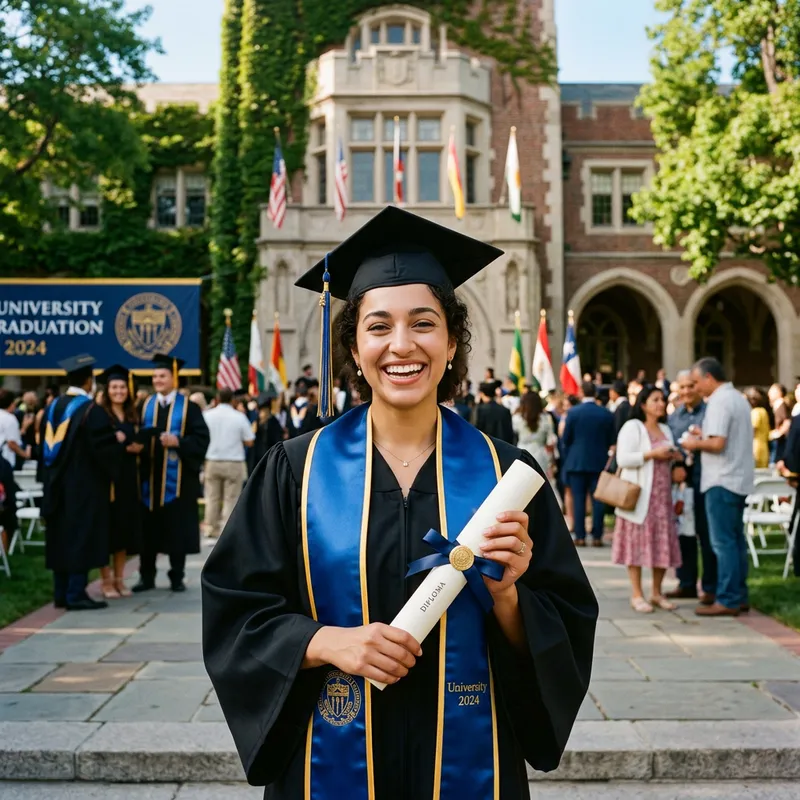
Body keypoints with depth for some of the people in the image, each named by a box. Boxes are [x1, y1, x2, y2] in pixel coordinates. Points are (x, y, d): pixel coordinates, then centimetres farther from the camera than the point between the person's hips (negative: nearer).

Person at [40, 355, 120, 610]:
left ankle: (60, 593, 16)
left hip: (57, 485, 7)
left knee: (60, 537, 12)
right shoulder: (91, 410, -16)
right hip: (84, 486, -7)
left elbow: (44, 446, 14)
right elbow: (105, 447, -19)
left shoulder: (53, 407, 7)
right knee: (81, 538, -3)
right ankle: (76, 595, -3)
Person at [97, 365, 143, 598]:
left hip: (128, 480, 6)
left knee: (125, 527, 7)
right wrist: (123, 445, -20)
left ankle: (119, 579, 14)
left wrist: (137, 447, -4)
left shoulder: (132, 417, 13)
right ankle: (107, 581, 4)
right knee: (107, 528, -3)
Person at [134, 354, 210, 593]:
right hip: (150, 475, 3)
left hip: (177, 477, -3)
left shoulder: (188, 406, 0)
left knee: (177, 528, 3)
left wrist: (178, 442, -19)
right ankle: (147, 576, 15)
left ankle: (176, 577, 13)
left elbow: (201, 438, -6)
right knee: (148, 528, 5)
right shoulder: (145, 406, 11)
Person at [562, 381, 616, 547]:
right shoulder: (607, 414, -2)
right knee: (598, 500, 5)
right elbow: (611, 440, 4)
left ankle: (580, 536, 1)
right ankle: (597, 536, 4)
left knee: (578, 500, 2)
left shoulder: (573, 412, -8)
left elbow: (566, 438, -2)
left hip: (577, 461, -1)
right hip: (599, 462, 2)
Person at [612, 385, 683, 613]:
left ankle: (657, 593, 14)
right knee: (638, 542, -4)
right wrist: (652, 454, -18)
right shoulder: (632, 427, -5)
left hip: (662, 494, 7)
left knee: (663, 542, 4)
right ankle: (636, 595, 2)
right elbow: (623, 459, -15)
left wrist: (674, 457, 3)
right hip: (640, 495, -7)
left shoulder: (665, 430, 18)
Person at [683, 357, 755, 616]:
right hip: (739, 479, 10)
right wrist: (704, 434, 14)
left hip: (722, 481, -10)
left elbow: (718, 443, -22)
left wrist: (695, 444, -5)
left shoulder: (719, 401, -15)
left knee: (723, 542, -6)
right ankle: (739, 596, 18)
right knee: (736, 539, 13)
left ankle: (727, 600, -4)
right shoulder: (739, 398, 16)